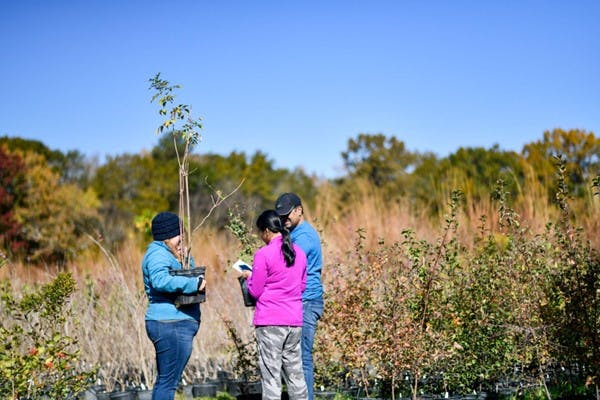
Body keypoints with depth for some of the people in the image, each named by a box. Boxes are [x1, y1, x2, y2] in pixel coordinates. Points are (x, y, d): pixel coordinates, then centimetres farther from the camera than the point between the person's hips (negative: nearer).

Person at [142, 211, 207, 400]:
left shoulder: (165, 254, 20)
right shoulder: (158, 254, -13)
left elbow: (187, 274, 27)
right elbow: (160, 280, -32)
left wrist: (186, 259, 8)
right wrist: (195, 283, -28)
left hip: (170, 324, 11)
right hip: (172, 324, -11)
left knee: (164, 380, 15)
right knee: (169, 381, -9)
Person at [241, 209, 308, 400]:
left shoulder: (264, 254, -10)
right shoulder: (299, 252, 9)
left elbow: (255, 291, -4)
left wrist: (249, 276, 14)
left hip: (270, 321, -6)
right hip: (294, 320, 6)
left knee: (270, 375, -1)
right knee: (295, 372, 11)